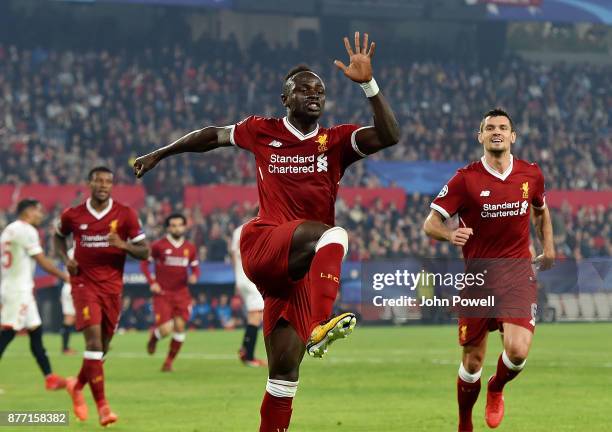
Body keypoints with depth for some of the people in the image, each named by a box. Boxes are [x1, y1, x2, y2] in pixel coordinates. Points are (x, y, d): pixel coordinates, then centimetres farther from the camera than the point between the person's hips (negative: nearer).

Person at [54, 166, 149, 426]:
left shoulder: (125, 215, -1)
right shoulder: (73, 215, 0)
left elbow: (144, 252, 1)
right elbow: (58, 236, 21)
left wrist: (123, 245, -19)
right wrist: (66, 259, 2)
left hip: (112, 286, 2)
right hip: (84, 284, -2)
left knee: (102, 346, 10)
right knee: (94, 340, -17)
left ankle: (78, 386, 39)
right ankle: (102, 406, -17)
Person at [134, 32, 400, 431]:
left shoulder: (337, 141, 10)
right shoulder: (262, 132, 9)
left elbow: (390, 135, -5)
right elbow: (212, 136, 26)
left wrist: (368, 82, -12)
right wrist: (159, 154, 36)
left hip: (300, 263, 3)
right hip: (262, 247, -3)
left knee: (285, 371, 3)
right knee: (331, 235, -35)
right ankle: (319, 328, -54)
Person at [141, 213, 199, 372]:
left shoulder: (190, 248, 7)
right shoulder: (159, 246, -4)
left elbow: (195, 267, 16)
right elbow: (144, 263, 3)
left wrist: (194, 276, -7)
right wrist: (152, 282, -7)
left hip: (182, 293, 3)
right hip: (163, 293, -3)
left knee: (180, 326, -6)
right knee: (165, 329, -12)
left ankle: (169, 361, 10)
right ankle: (154, 336, 26)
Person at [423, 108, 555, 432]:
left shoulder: (531, 175, 4)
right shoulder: (466, 179, -5)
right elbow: (430, 223, -7)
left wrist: (548, 248, 17)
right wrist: (451, 234, -27)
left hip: (518, 272, 1)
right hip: (478, 274, -1)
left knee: (518, 350, -19)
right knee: (472, 361, 5)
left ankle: (496, 389, 16)